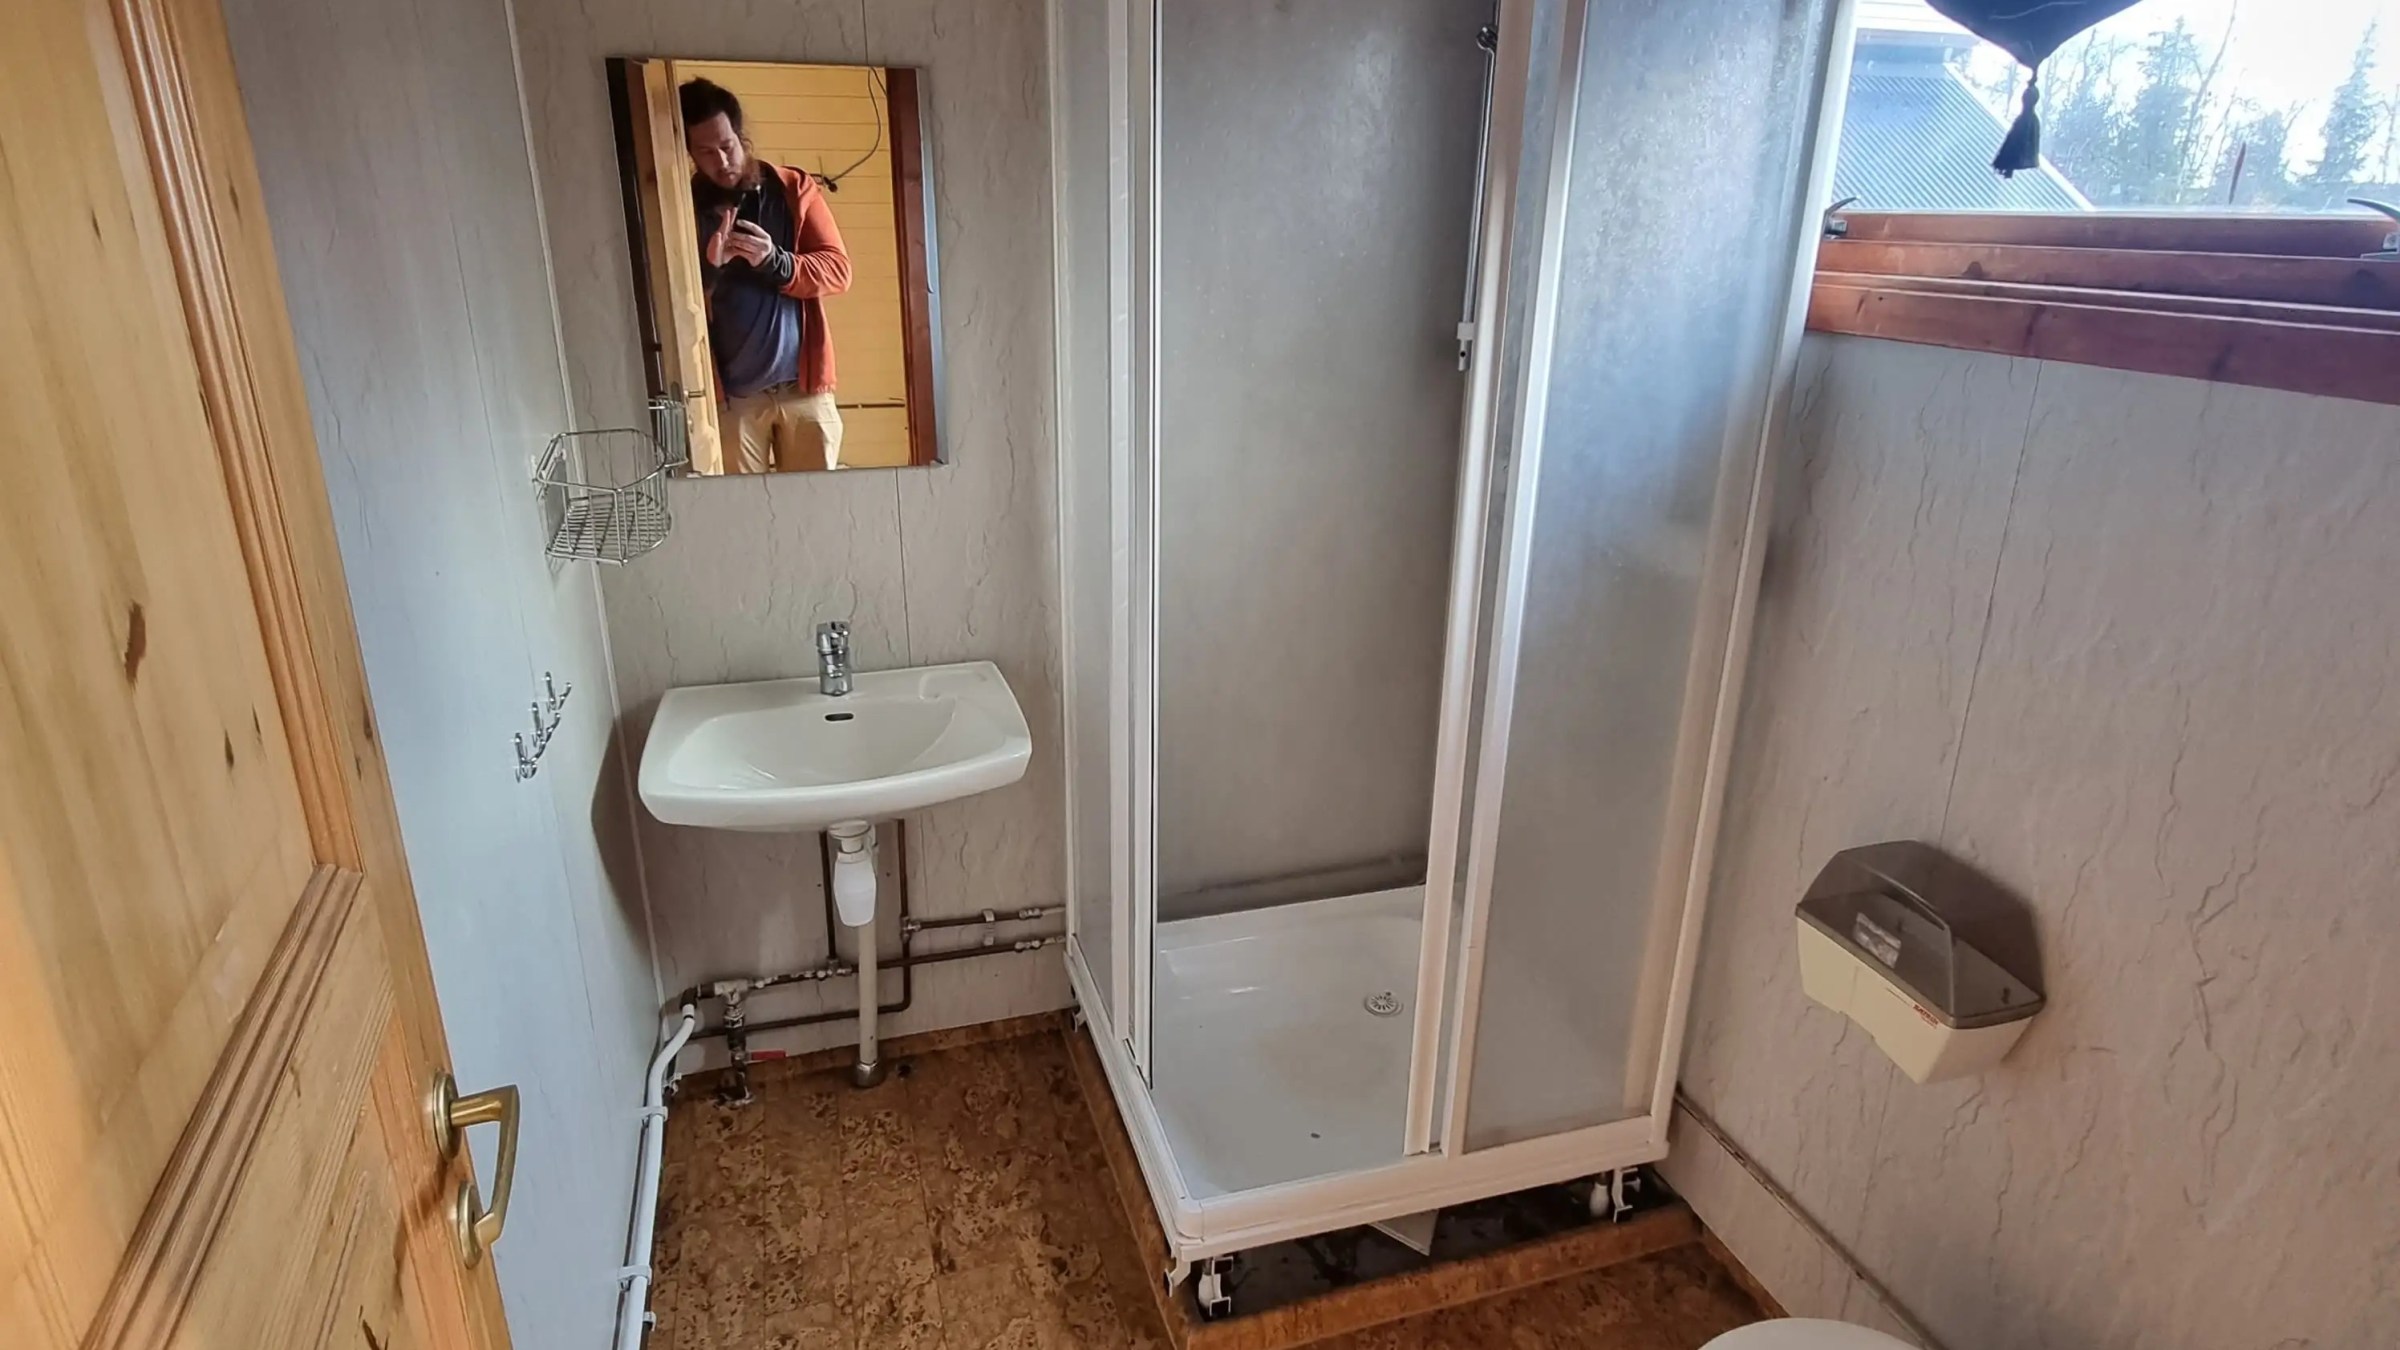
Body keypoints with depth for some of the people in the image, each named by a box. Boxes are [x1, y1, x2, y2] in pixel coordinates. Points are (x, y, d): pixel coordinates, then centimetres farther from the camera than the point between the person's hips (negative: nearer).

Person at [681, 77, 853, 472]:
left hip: (803, 385, 1)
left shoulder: (795, 189, 4)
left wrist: (774, 261, -19)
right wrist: (709, 265, -20)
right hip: (730, 394, 0)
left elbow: (838, 270, -2)